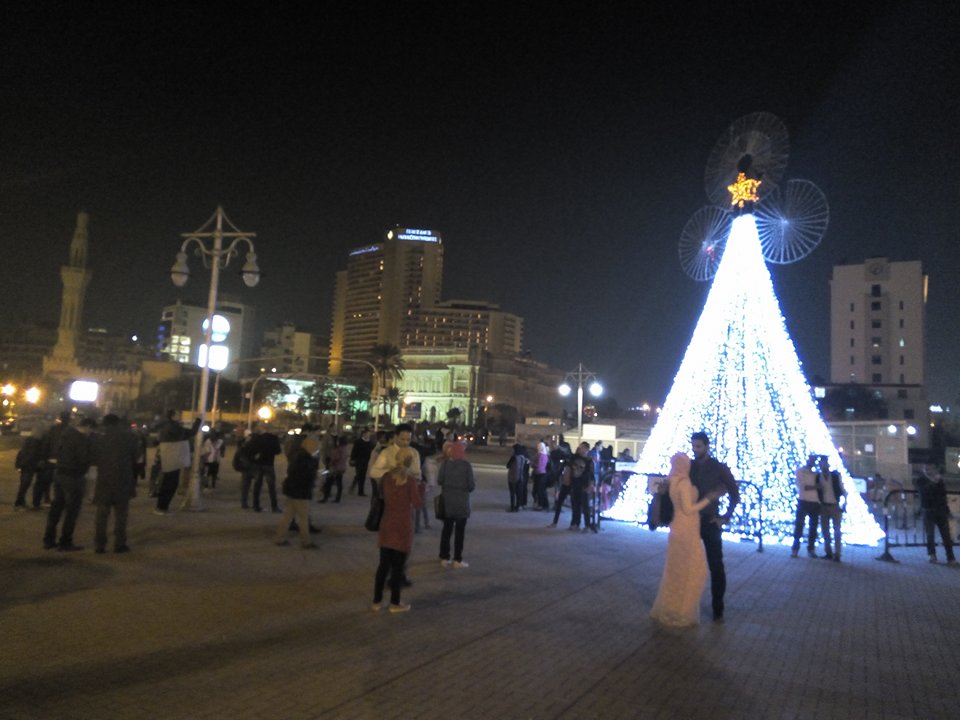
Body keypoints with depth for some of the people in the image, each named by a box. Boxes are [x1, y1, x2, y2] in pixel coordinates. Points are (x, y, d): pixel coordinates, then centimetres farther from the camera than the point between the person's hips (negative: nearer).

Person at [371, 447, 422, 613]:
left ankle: (377, 601, 20)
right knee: (398, 566, 5)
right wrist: (418, 487, 4)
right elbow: (417, 504, -9)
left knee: (384, 564, 13)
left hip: (387, 523, 5)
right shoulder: (410, 479, -15)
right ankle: (395, 603, 14)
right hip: (403, 525, -5)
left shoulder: (386, 476, 1)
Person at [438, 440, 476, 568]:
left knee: (446, 529, 14)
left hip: (447, 501, 3)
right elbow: (471, 485, -11)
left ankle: (444, 558, 17)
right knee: (459, 531, 6)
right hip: (461, 502, -3)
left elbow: (439, 481, -6)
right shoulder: (466, 465, -10)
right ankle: (457, 560, 8)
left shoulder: (445, 463, -3)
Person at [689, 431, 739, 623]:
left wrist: (725, 518, -6)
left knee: (716, 566, 2)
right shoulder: (688, 466, 4)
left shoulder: (719, 468, -3)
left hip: (710, 522, -2)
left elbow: (735, 494, 0)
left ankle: (718, 610, 11)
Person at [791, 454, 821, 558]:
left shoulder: (815, 474, 19)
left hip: (815, 502, 4)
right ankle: (795, 549, -1)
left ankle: (811, 549, 10)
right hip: (803, 501, -4)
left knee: (813, 527, 4)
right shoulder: (800, 471, 5)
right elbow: (801, 487, -6)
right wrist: (815, 486, -8)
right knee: (799, 525, -4)